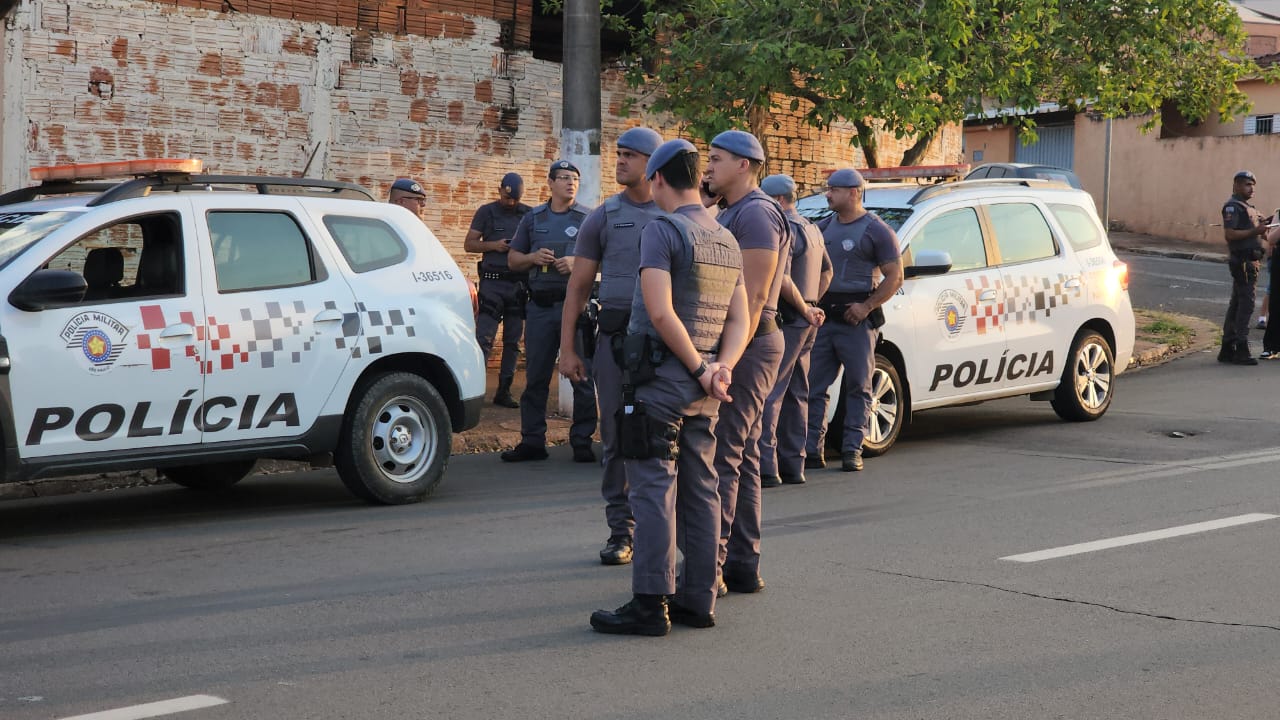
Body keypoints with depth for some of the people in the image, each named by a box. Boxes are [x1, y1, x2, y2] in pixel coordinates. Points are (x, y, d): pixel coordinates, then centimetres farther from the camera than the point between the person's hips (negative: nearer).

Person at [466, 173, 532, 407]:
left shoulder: (529, 214, 11)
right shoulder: (487, 212, 6)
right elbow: (468, 243, 5)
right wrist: (493, 245, -12)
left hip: (520, 283, 3)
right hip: (492, 281, -3)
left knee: (513, 340, 6)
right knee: (483, 337, -12)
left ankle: (504, 391, 12)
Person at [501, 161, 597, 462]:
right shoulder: (533, 218, 14)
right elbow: (512, 259, 18)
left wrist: (577, 262, -16)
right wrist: (533, 258, -2)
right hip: (539, 305, 3)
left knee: (582, 377, -3)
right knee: (535, 377, 5)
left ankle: (582, 442, 3)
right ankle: (532, 442, 11)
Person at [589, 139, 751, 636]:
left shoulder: (662, 229, -11)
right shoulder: (726, 241, 15)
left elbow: (660, 313, -21)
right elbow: (739, 320, 11)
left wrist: (701, 369, -14)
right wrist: (721, 368, -4)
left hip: (661, 380, -8)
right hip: (702, 390, 8)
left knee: (654, 491, -6)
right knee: (699, 491, 10)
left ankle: (650, 604, -7)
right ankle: (698, 599, 13)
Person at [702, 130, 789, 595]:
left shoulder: (756, 214, -13)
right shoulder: (729, 215, 20)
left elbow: (753, 296, -20)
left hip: (746, 347, -11)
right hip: (734, 348, 11)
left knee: (720, 456, -10)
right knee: (740, 457, 11)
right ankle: (743, 564, 14)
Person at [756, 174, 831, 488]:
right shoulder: (812, 230, 17)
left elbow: (781, 280, -23)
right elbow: (826, 272, 29)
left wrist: (806, 310, -11)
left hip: (786, 321, -10)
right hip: (805, 323, 10)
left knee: (766, 393, -10)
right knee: (795, 394, 12)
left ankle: (766, 466, -15)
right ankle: (792, 465, 15)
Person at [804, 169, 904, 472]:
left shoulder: (876, 230, -3)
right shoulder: (823, 227, 15)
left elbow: (895, 277, -5)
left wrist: (867, 306, -15)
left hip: (855, 318, -6)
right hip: (822, 315, 6)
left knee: (858, 386, 0)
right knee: (814, 386, 2)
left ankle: (852, 450, 3)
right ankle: (811, 449, 5)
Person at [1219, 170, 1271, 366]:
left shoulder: (1247, 207, 21)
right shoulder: (1232, 206, -11)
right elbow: (1229, 234, -20)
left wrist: (1261, 226, 10)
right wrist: (1255, 231, -23)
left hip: (1250, 260, 10)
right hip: (1242, 260, -10)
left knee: (1237, 304, 11)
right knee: (1246, 302, -12)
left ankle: (1227, 349, 16)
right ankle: (1241, 349, -12)